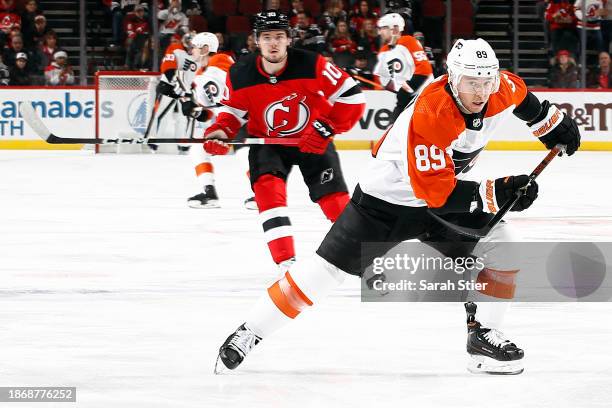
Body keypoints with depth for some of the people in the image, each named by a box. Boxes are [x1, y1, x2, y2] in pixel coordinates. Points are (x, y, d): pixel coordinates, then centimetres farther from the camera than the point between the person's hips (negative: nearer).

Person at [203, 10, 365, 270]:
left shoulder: (311, 65, -25)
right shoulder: (240, 75, -17)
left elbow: (351, 97, -20)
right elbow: (234, 111, 0)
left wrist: (327, 127, -26)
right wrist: (220, 131, -20)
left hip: (312, 139, -1)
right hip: (267, 141, 1)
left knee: (334, 198, -5)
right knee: (267, 189, -24)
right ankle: (286, 263, -21)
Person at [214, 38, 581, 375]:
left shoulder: (500, 89, -15)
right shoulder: (430, 115, -36)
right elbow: (434, 191, -36)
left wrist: (552, 122, 20)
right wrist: (495, 193, -37)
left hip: (445, 187, 7)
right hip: (388, 196, -7)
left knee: (500, 245, -8)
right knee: (326, 270, -8)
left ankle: (484, 336, 3)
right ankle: (248, 335, 1)